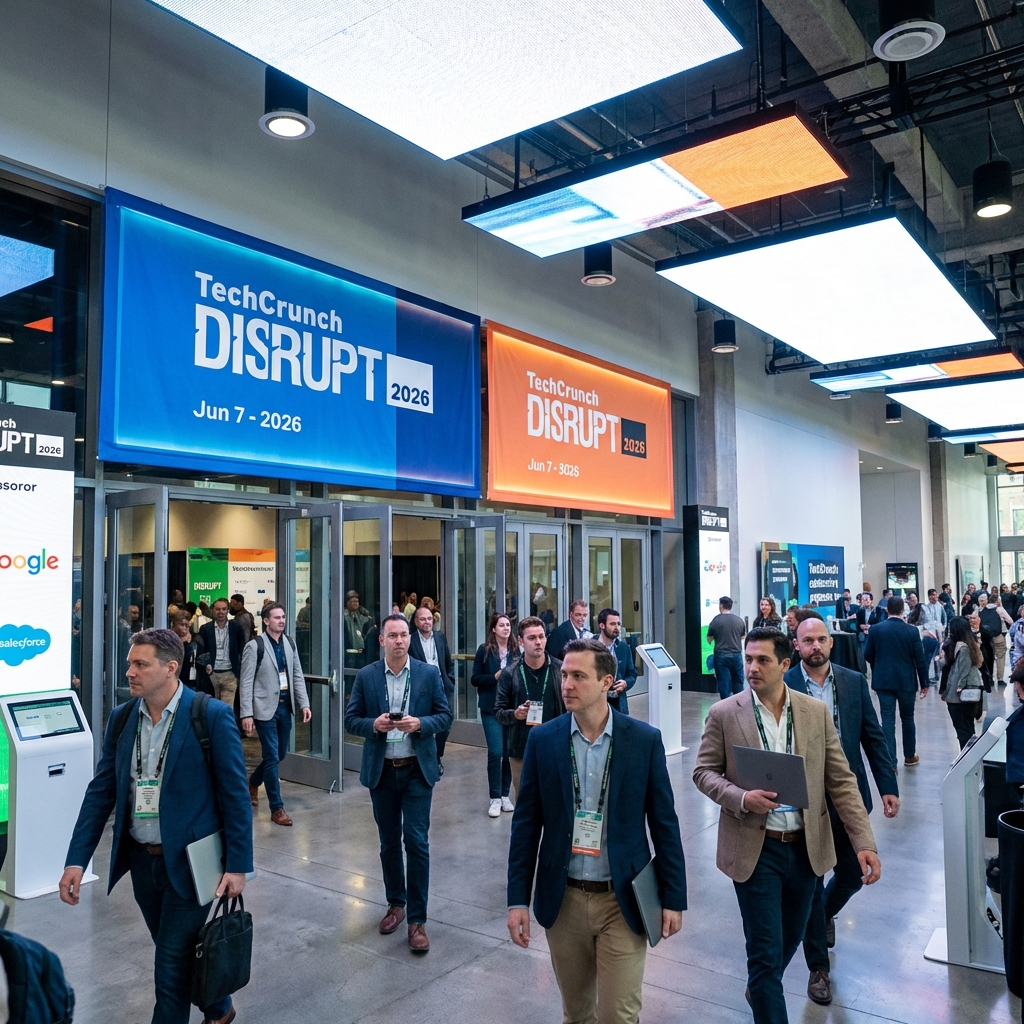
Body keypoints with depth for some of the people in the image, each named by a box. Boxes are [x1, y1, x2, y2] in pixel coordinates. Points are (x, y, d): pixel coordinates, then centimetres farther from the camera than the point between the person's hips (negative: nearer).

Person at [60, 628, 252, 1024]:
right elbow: (100, 792, 4)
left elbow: (235, 795, -13)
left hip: (188, 862, -6)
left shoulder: (212, 716, -16)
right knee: (179, 953, 21)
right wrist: (76, 860, -3)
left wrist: (238, 865, -13)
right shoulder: (121, 718, 0)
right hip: (140, 859, 6)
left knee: (171, 968, 0)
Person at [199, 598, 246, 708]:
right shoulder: (205, 628, 3)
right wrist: (205, 665, -12)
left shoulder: (236, 627, 2)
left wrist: (240, 673, -2)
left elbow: (242, 651, 4)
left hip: (230, 674, -1)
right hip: (211, 674, 1)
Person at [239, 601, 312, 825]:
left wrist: (304, 704, -1)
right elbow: (246, 683, -10)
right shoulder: (255, 646, -10)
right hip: (265, 708, -6)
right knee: (272, 757, -2)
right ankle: (277, 808, 9)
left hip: (285, 706, 6)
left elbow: (297, 676, 8)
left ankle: (254, 782, 43)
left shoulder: (290, 643, 6)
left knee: (280, 754, 16)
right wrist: (246, 714, -14)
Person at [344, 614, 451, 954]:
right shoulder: (365, 676, 0)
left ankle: (417, 919, 7)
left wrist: (419, 724, -19)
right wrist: (374, 724, -18)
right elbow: (351, 720, 2)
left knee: (416, 842, -4)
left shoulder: (429, 673, -3)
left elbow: (445, 717, 0)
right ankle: (396, 903, 34)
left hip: (417, 771, -2)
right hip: (381, 771, 2)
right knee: (389, 843, 15)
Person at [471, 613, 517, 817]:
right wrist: (495, 677, -14)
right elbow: (475, 679, -2)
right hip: (491, 708, -2)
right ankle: (495, 798, 7)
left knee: (509, 752, 6)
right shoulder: (484, 650, -3)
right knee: (495, 752, -5)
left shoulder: (515, 650, 2)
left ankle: (505, 795, 21)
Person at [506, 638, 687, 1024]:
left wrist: (673, 898, -1)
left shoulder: (645, 739, -8)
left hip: (623, 899, -2)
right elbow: (526, 824, -1)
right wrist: (518, 899, -2)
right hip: (563, 898, 2)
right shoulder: (543, 740, -5)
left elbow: (664, 823, -2)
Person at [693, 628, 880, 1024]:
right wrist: (742, 798, -21)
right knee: (766, 951, 0)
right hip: (755, 848, -3)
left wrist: (864, 843, -8)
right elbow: (703, 772, -3)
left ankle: (761, 989, 51)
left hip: (806, 847, 4)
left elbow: (841, 781, -1)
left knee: (789, 939, 22)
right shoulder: (724, 714, -8)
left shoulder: (817, 711, -2)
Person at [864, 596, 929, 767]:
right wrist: (924, 683, 4)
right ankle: (910, 755, 31)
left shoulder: (875, 629, -5)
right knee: (907, 718, 17)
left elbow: (868, 655, 0)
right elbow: (920, 659, -6)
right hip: (906, 680, 0)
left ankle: (890, 762, -1)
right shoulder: (912, 630, -8)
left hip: (883, 680, 0)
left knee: (888, 720, 1)